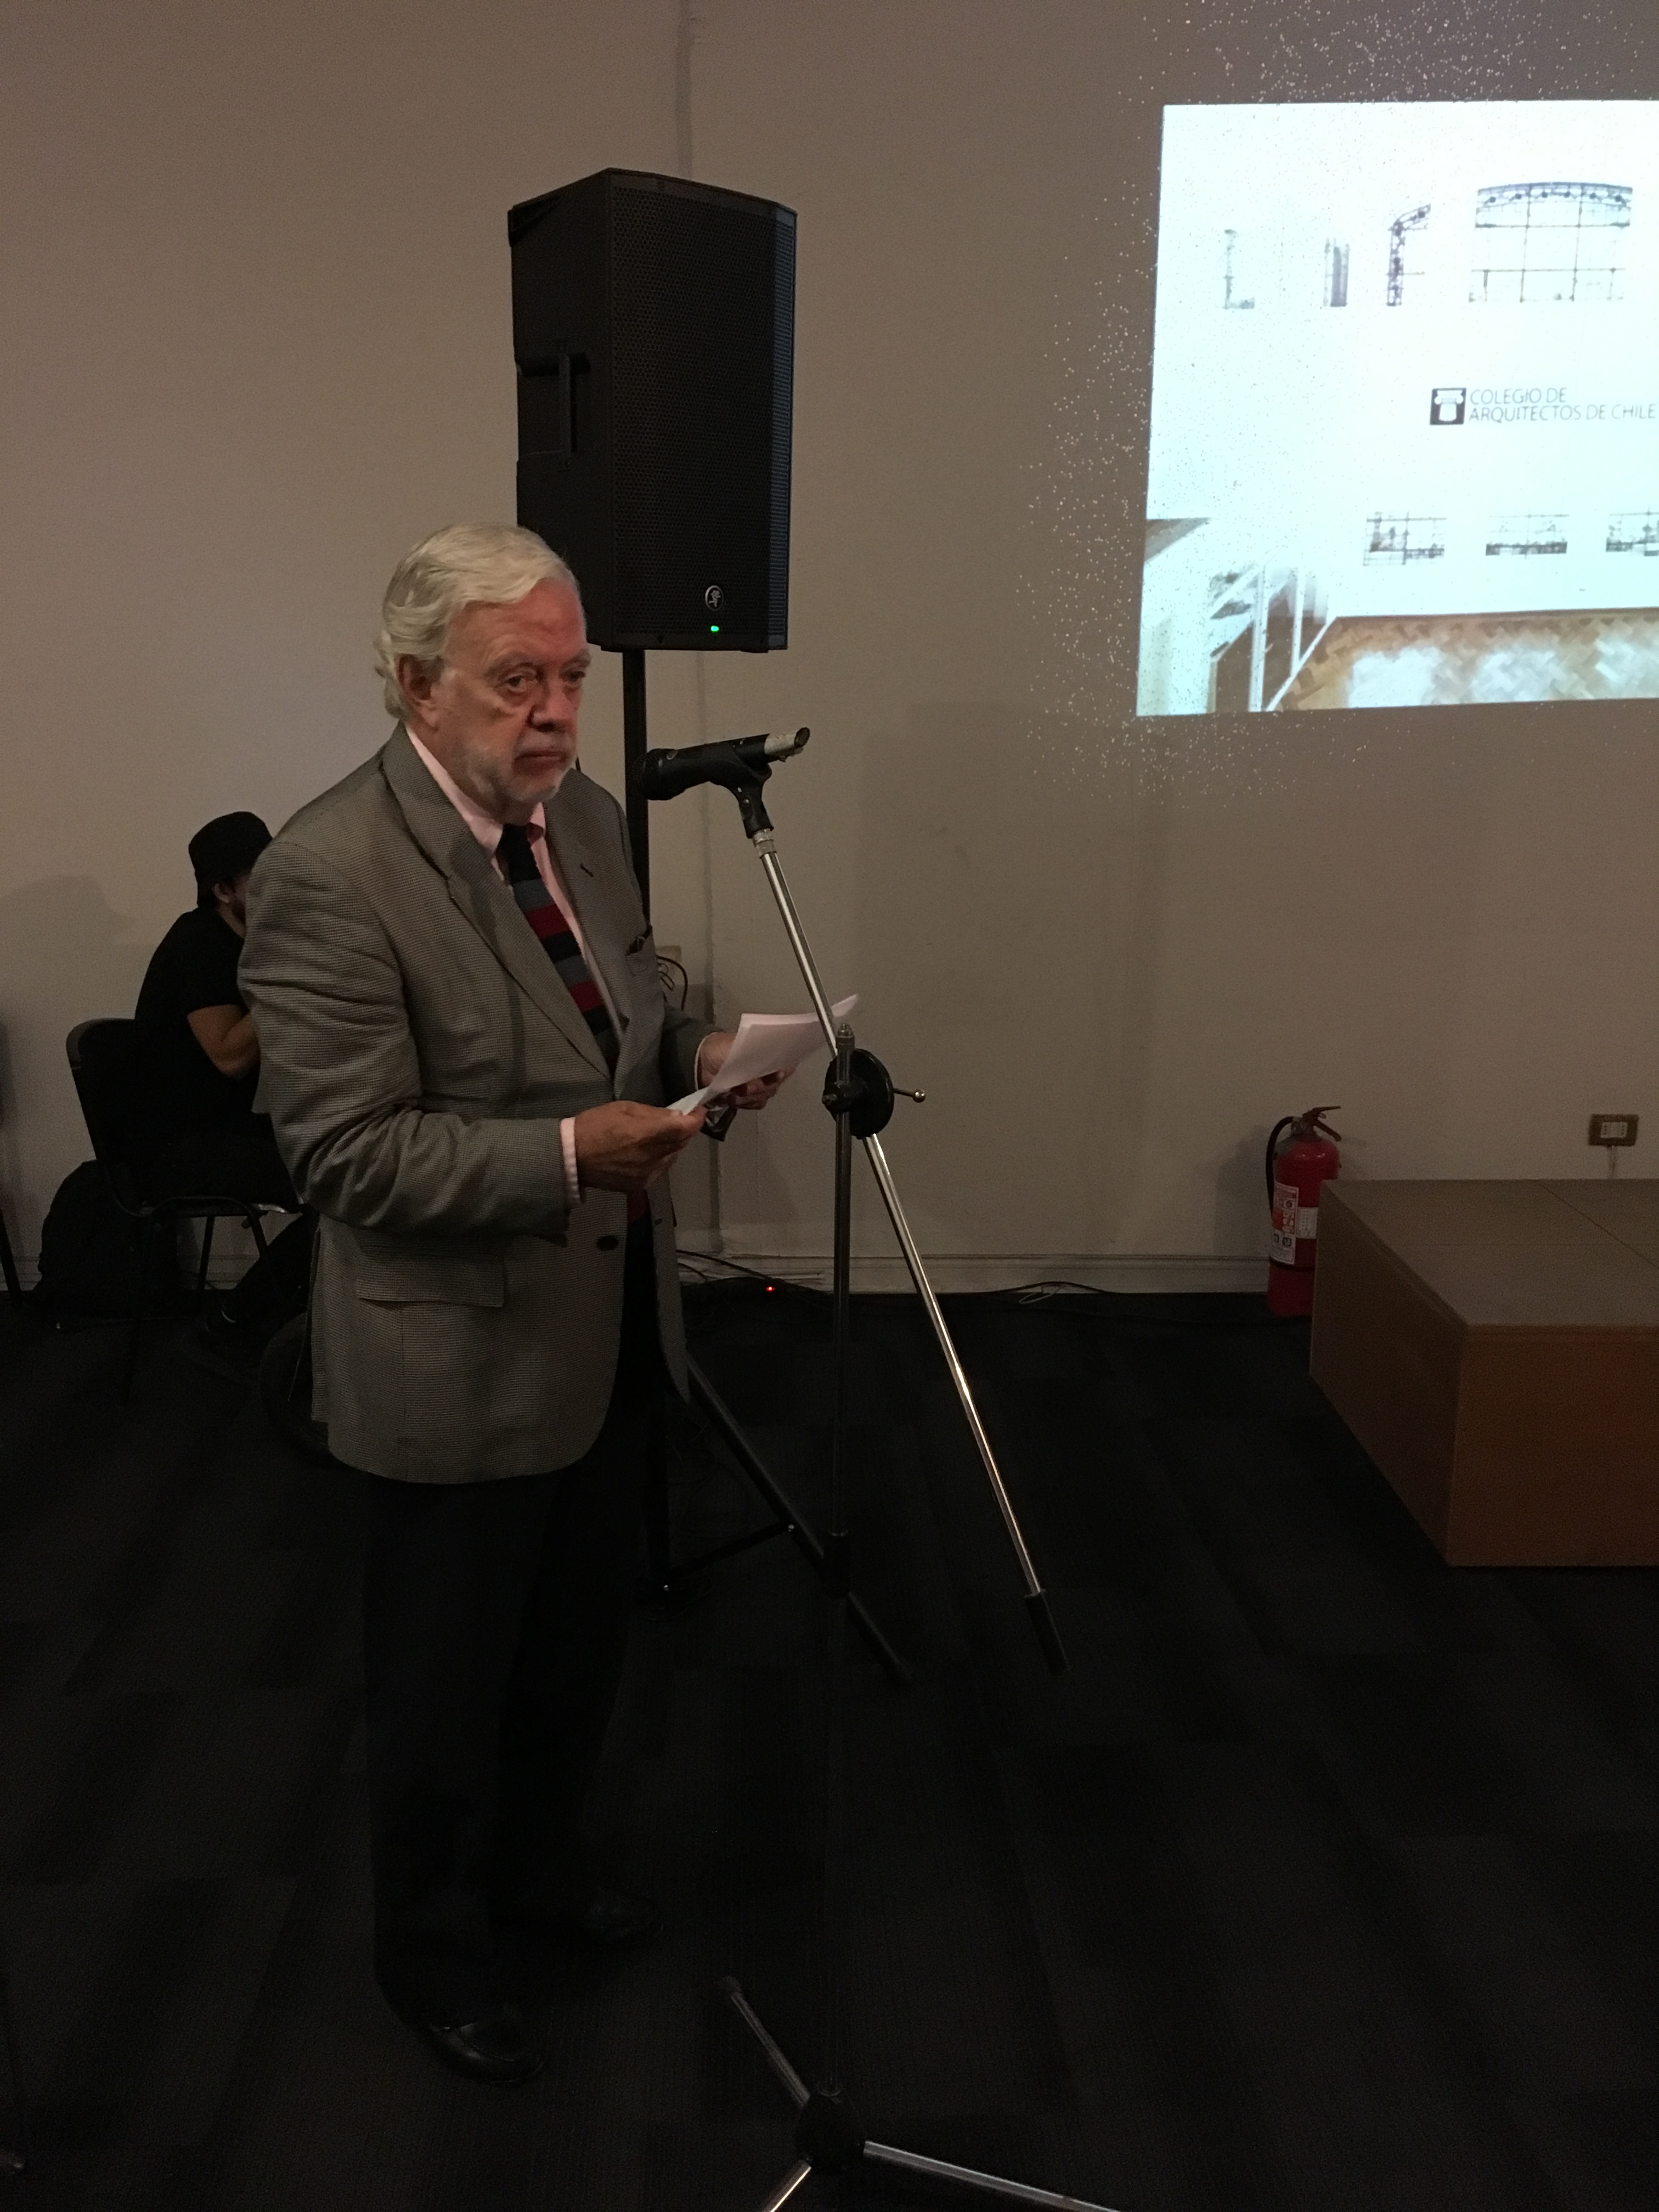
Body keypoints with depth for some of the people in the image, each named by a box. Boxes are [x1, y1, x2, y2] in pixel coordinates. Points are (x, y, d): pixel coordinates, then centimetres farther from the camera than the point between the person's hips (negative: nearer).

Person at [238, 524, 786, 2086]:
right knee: (446, 1678, 14)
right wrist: (566, 1152, -31)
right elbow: (346, 1151, -23)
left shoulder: (585, 814, 2)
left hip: (612, 1324, 8)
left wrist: (692, 1053, -6)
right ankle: (431, 1946, 40)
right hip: (462, 1357, -7)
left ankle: (537, 1859, 51)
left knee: (582, 1635, 25)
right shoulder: (329, 872, -22)